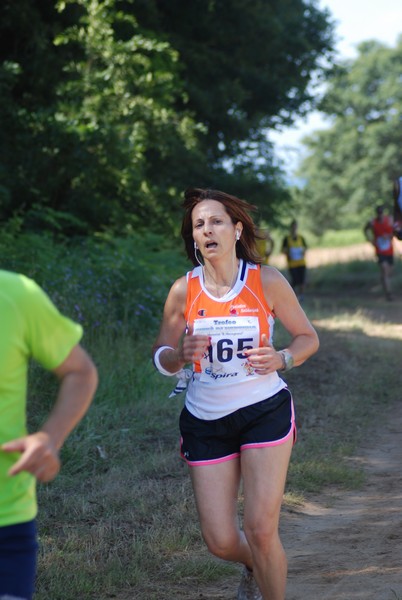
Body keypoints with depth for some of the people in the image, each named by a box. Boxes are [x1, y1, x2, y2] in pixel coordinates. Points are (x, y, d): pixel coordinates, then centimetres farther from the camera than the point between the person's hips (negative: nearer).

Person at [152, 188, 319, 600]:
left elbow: (308, 337, 5)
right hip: (205, 421, 2)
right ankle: (254, 566, 39)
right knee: (220, 542, 2)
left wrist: (282, 359, -16)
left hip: (265, 411, -2)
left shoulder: (267, 282, -6)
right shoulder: (184, 290, -3)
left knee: (260, 530, -11)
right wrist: (181, 355, -19)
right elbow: (160, 357, 4)